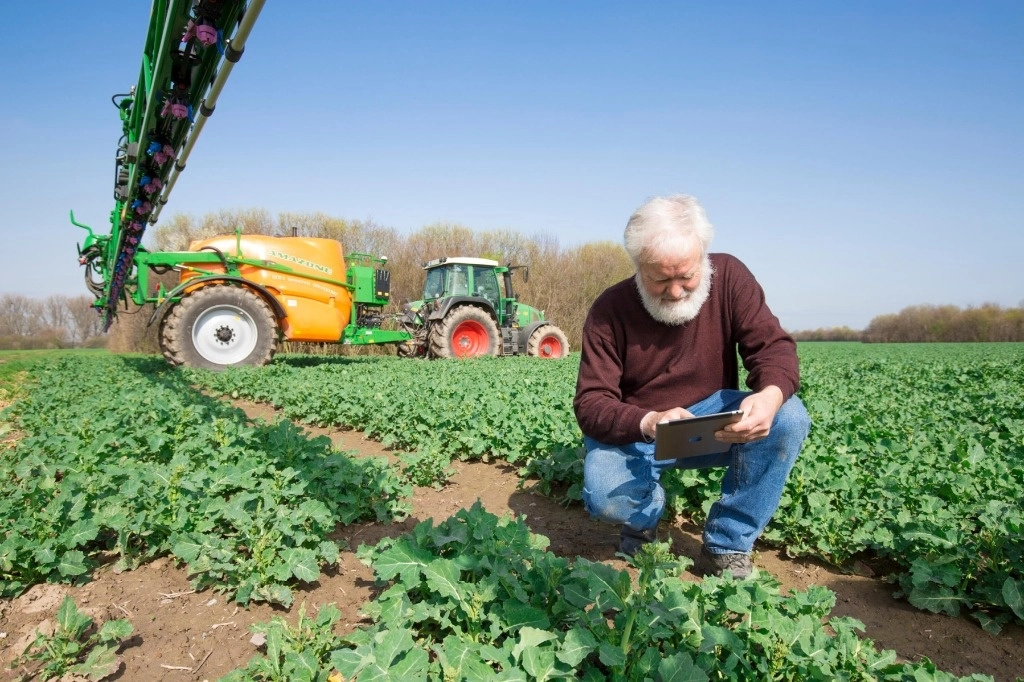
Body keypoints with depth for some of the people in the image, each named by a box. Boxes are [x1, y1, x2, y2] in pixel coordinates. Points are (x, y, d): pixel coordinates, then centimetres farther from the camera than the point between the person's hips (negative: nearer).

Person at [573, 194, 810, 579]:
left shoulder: (729, 276, -11)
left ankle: (726, 550, -10)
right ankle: (645, 515, 9)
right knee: (605, 497, -32)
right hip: (634, 432, -2)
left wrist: (771, 394, -38)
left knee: (789, 418, -25)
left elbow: (773, 346, -14)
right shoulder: (609, 311, -17)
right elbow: (591, 405, -19)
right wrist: (647, 423, -41)